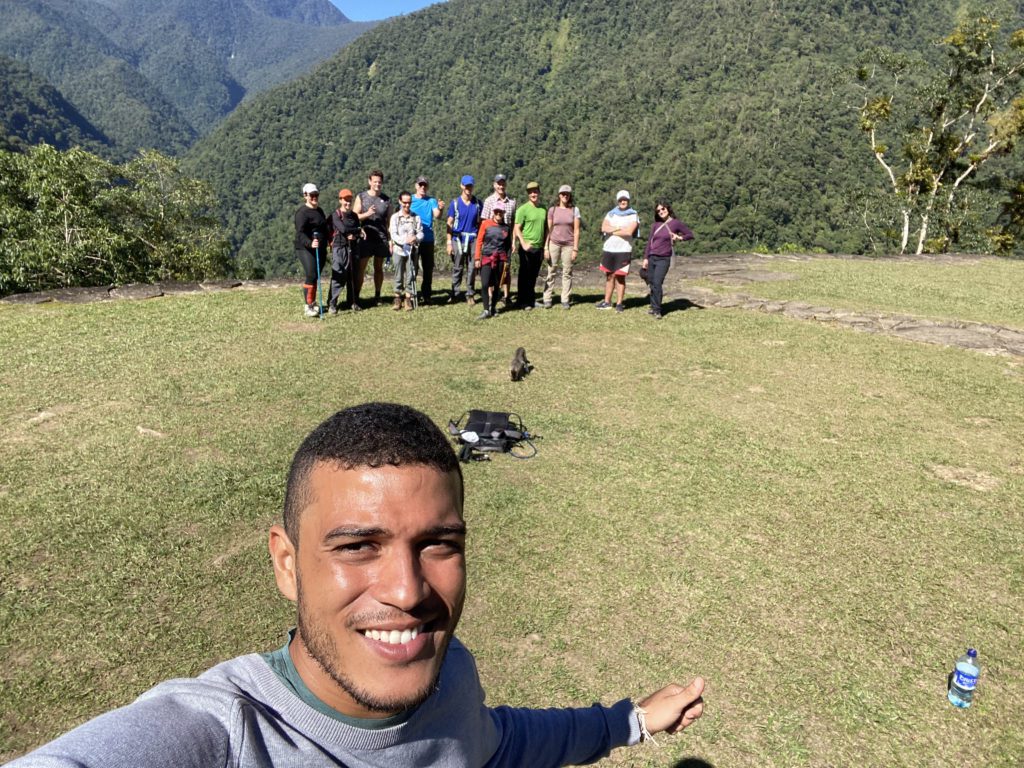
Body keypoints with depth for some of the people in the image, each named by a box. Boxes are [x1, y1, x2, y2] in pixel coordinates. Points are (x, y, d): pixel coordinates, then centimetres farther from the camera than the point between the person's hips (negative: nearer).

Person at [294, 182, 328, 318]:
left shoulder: (320, 210, 17)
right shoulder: (302, 212, -11)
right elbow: (300, 233, -21)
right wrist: (310, 243, -36)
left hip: (319, 249, 8)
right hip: (305, 248, -8)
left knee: (316, 277, 13)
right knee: (311, 275, -15)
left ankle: (312, 302, 25)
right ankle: (308, 306, -11)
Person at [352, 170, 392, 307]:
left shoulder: (386, 199, 9)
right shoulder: (361, 197, 5)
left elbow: (389, 220, 10)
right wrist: (367, 214, -18)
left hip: (381, 238, 2)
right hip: (365, 237, -2)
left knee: (379, 267, 8)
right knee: (360, 267, -4)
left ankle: (377, 296, 16)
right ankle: (356, 297, -1)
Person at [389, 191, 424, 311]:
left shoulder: (416, 217, 5)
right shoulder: (395, 217, 2)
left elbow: (421, 232, 1)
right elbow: (393, 234, -7)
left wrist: (416, 238, -23)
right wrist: (405, 240, -25)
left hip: (412, 250, 1)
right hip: (399, 250, -1)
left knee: (410, 275, 0)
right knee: (399, 275, 5)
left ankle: (409, 298, 8)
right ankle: (397, 297, 16)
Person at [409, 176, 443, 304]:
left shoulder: (431, 201, 4)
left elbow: (436, 215, -14)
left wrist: (439, 209, -36)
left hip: (428, 240, 0)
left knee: (428, 268, 4)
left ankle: (426, 295, 12)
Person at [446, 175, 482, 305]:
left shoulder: (478, 203, 6)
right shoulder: (455, 203, 2)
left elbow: (480, 223, 8)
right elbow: (450, 223, 2)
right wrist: (449, 242, -4)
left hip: (473, 240, 1)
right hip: (458, 239, -1)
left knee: (472, 268, 3)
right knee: (457, 268, 4)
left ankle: (470, 294, 12)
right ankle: (455, 293, 13)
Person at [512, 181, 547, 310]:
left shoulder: (544, 209, 11)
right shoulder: (523, 209, -6)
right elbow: (517, 228, -9)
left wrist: (545, 246, 13)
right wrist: (524, 244, -19)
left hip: (539, 248, 5)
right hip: (527, 248, -5)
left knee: (534, 275, 12)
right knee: (525, 275, 0)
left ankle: (531, 299, 22)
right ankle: (522, 302, 7)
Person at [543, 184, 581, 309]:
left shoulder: (574, 210, 1)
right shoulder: (552, 210, 3)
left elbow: (576, 231, 0)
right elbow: (548, 229, 4)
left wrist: (575, 249, -5)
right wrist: (546, 248, -1)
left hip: (568, 245, 0)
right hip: (554, 244, 0)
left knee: (567, 273, 2)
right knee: (551, 272, 0)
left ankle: (565, 300, 8)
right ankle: (548, 299, 4)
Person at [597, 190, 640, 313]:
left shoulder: (633, 215, 0)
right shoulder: (610, 214, 11)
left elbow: (629, 232, -15)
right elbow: (604, 228, -4)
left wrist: (612, 231, -6)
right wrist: (620, 228, -12)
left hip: (624, 251, -4)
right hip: (609, 249, 4)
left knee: (620, 277, -3)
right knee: (609, 276, 9)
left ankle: (620, 303, 5)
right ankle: (607, 302, 17)